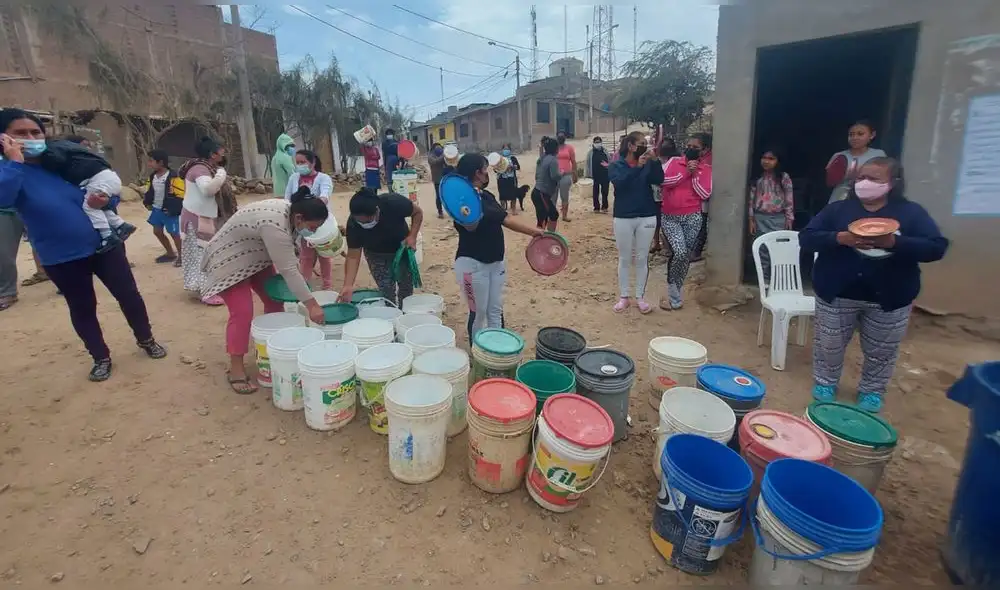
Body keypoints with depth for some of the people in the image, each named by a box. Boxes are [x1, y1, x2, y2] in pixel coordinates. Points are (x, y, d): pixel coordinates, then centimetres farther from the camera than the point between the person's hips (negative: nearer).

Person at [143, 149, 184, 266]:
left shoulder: (173, 178, -20)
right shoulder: (153, 176, 6)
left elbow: (181, 196, -19)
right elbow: (150, 191, 21)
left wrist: (172, 210, -20)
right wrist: (148, 203, 7)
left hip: (169, 212, -9)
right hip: (157, 210, 9)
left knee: (174, 234, 2)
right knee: (157, 232, 17)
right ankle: (171, 254, 34)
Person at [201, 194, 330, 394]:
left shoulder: (289, 212, -8)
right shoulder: (275, 225, -36)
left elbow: (286, 254, 6)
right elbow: (288, 270, -37)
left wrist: (300, 275, -3)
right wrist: (312, 305, -36)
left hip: (255, 255, 9)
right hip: (230, 258, -9)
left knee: (275, 300, 8)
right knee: (242, 312, -13)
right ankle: (235, 369, -4)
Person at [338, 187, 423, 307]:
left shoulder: (394, 202, -35)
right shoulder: (353, 224, -30)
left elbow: (418, 212, -16)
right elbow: (353, 256, -24)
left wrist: (412, 236, -28)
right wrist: (348, 285, -34)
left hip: (402, 249, 0)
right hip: (376, 255, 0)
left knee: (406, 288, 8)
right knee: (387, 292, -6)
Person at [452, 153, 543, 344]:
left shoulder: (487, 196, 8)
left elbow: (506, 219, 13)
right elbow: (470, 227, -29)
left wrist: (534, 231, 14)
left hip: (496, 262, 8)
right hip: (472, 264, -8)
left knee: (496, 310, 15)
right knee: (478, 313, 4)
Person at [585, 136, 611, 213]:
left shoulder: (605, 152, 8)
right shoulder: (591, 152, 2)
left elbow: (610, 162, 12)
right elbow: (588, 164, 1)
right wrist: (589, 174, -4)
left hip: (605, 175, 2)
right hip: (595, 175, -2)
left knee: (605, 191, 5)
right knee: (596, 192, 5)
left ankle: (604, 207, 15)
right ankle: (596, 207, 12)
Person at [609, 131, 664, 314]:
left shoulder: (648, 164, 5)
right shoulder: (616, 165, -1)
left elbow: (659, 180, -9)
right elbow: (619, 183, -19)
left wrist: (655, 160, -21)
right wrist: (638, 166, -27)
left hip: (647, 217, 2)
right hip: (623, 218, -2)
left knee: (642, 259, 7)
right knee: (624, 259, 6)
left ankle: (640, 297, 19)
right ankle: (623, 297, 18)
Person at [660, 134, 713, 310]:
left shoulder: (706, 169, 6)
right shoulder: (674, 162, 6)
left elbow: (705, 195, -4)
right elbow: (663, 181, -9)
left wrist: (694, 174, -9)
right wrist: (685, 172, -12)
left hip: (692, 217, 2)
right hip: (669, 217, -1)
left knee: (686, 256, 3)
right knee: (680, 252, -17)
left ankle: (674, 294, 19)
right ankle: (675, 297, -1)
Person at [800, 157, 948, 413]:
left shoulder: (911, 212, 0)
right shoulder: (837, 209, 0)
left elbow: (937, 248, -8)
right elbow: (806, 238, -8)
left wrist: (894, 242, -25)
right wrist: (840, 238, -24)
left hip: (890, 299, 1)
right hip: (836, 295, 0)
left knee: (881, 351, 14)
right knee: (829, 345, 11)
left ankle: (872, 391, 34)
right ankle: (825, 383, 31)